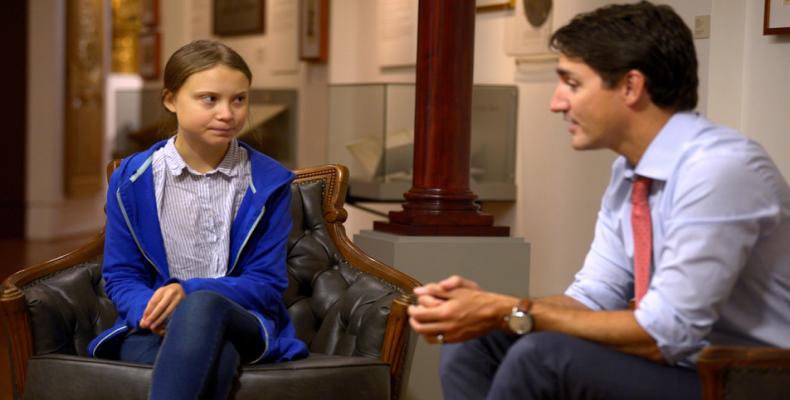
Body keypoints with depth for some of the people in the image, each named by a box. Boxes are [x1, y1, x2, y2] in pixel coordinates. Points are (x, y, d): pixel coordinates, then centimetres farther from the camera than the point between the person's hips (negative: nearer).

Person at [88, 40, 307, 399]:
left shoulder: (268, 183, 2)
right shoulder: (132, 180, 5)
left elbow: (267, 283, -1)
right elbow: (121, 277, 7)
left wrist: (189, 291, -20)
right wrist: (152, 309, -18)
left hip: (242, 323, 0)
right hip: (157, 329, 0)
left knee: (202, 306, -39)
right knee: (212, 358, -39)